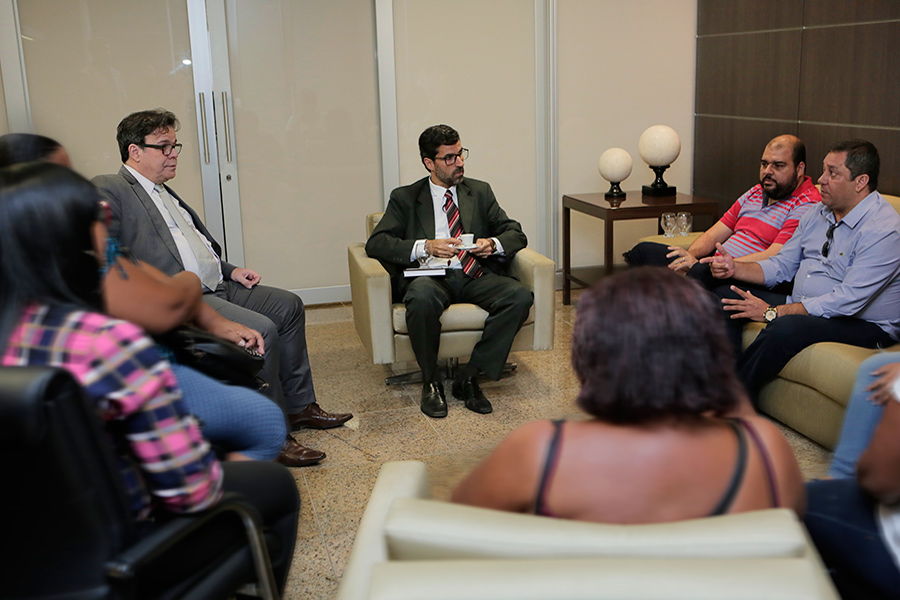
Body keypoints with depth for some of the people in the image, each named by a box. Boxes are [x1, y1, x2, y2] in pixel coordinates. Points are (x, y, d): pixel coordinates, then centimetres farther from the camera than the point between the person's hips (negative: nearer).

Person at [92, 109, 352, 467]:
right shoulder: (108, 191, -6)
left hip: (215, 288, 10)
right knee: (260, 329, -26)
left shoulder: (164, 192, 23)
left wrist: (230, 271, 15)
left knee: (288, 306, 8)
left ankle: (299, 405, 15)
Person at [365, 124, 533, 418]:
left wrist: (494, 245, -8)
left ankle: (469, 376, -18)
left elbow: (516, 233, 16)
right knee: (422, 298, -39)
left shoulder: (480, 192, 21)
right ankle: (431, 382, -16)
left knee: (520, 296, -27)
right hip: (431, 276, -3)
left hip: (475, 276, 3)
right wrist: (424, 247, -16)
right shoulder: (405, 198, 12)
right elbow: (376, 243, 0)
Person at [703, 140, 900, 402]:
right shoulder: (818, 213, 9)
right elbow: (781, 267, 14)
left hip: (863, 324, -9)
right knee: (724, 296, -2)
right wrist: (735, 268, -6)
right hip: (801, 307, 9)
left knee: (785, 327, -37)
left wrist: (773, 312, -26)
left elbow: (847, 301, -27)